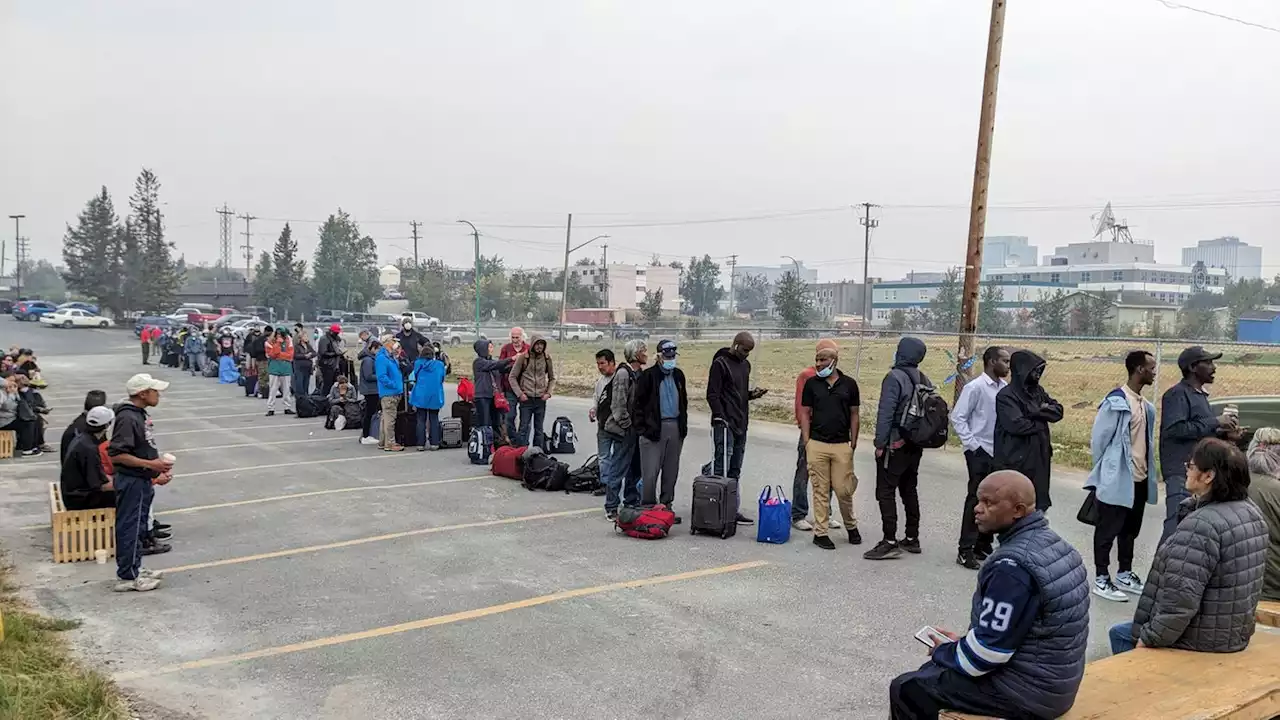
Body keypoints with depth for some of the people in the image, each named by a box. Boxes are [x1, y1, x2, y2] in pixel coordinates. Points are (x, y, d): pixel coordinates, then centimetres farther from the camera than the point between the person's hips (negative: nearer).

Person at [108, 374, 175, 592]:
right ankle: (127, 577, 7)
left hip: (142, 481, 10)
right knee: (130, 528, -1)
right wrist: (150, 464, -24)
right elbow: (116, 454, -25)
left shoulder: (141, 415, 10)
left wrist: (159, 464, 12)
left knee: (138, 527, 18)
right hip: (131, 482, -10)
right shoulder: (127, 418, -20)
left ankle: (134, 570, 29)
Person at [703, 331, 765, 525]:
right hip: (725, 424, -8)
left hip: (741, 424, 8)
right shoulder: (720, 363, -8)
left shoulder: (745, 365, 17)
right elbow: (712, 394, -12)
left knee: (735, 471, 10)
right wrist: (720, 418, -19)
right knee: (721, 468, -9)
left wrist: (752, 394, 5)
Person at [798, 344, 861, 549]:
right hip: (817, 445, 0)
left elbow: (854, 415, 8)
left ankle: (851, 526, 25)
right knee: (820, 490, 2)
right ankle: (820, 532, 10)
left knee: (843, 490, 2)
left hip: (842, 445, 0)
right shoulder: (811, 383, 4)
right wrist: (806, 442, -1)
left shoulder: (849, 384, 4)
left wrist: (853, 443, 4)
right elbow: (805, 414, 6)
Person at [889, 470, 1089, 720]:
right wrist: (961, 643, 11)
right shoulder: (1050, 543, 5)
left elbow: (989, 649, -23)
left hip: (1027, 690, -10)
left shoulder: (1013, 565, -26)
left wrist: (943, 651, -4)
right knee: (931, 670, 22)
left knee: (906, 689, -1)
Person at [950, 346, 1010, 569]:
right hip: (980, 452, -6)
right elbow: (958, 417, -12)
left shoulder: (1004, 387, 5)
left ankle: (983, 545, 24)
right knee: (976, 499, -4)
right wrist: (971, 444, -13)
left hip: (1000, 452, 6)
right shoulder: (975, 387, -12)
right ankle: (965, 551, 2)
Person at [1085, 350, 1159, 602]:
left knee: (1130, 530, 16)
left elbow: (1146, 440, 17)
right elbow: (1099, 438, -12)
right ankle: (1101, 579, 8)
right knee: (1108, 530, 1)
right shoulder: (1116, 401, -15)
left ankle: (1125, 574, 28)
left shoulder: (1145, 405, 11)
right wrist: (1104, 473, -5)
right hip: (1118, 478, -8)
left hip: (1140, 478, 8)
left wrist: (1148, 471, 13)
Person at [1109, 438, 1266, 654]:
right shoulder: (1252, 512, 1)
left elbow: (1181, 599, -29)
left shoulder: (1202, 525, -28)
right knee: (1149, 625, 30)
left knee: (1120, 633, 14)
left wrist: (1149, 638, -18)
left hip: (1203, 640, -9)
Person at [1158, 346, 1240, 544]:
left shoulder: (1201, 395, 19)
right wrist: (1215, 422, -18)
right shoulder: (1178, 394, -10)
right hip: (1182, 472, -10)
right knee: (1176, 526, -11)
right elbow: (1174, 430, -23)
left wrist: (1224, 434, 8)